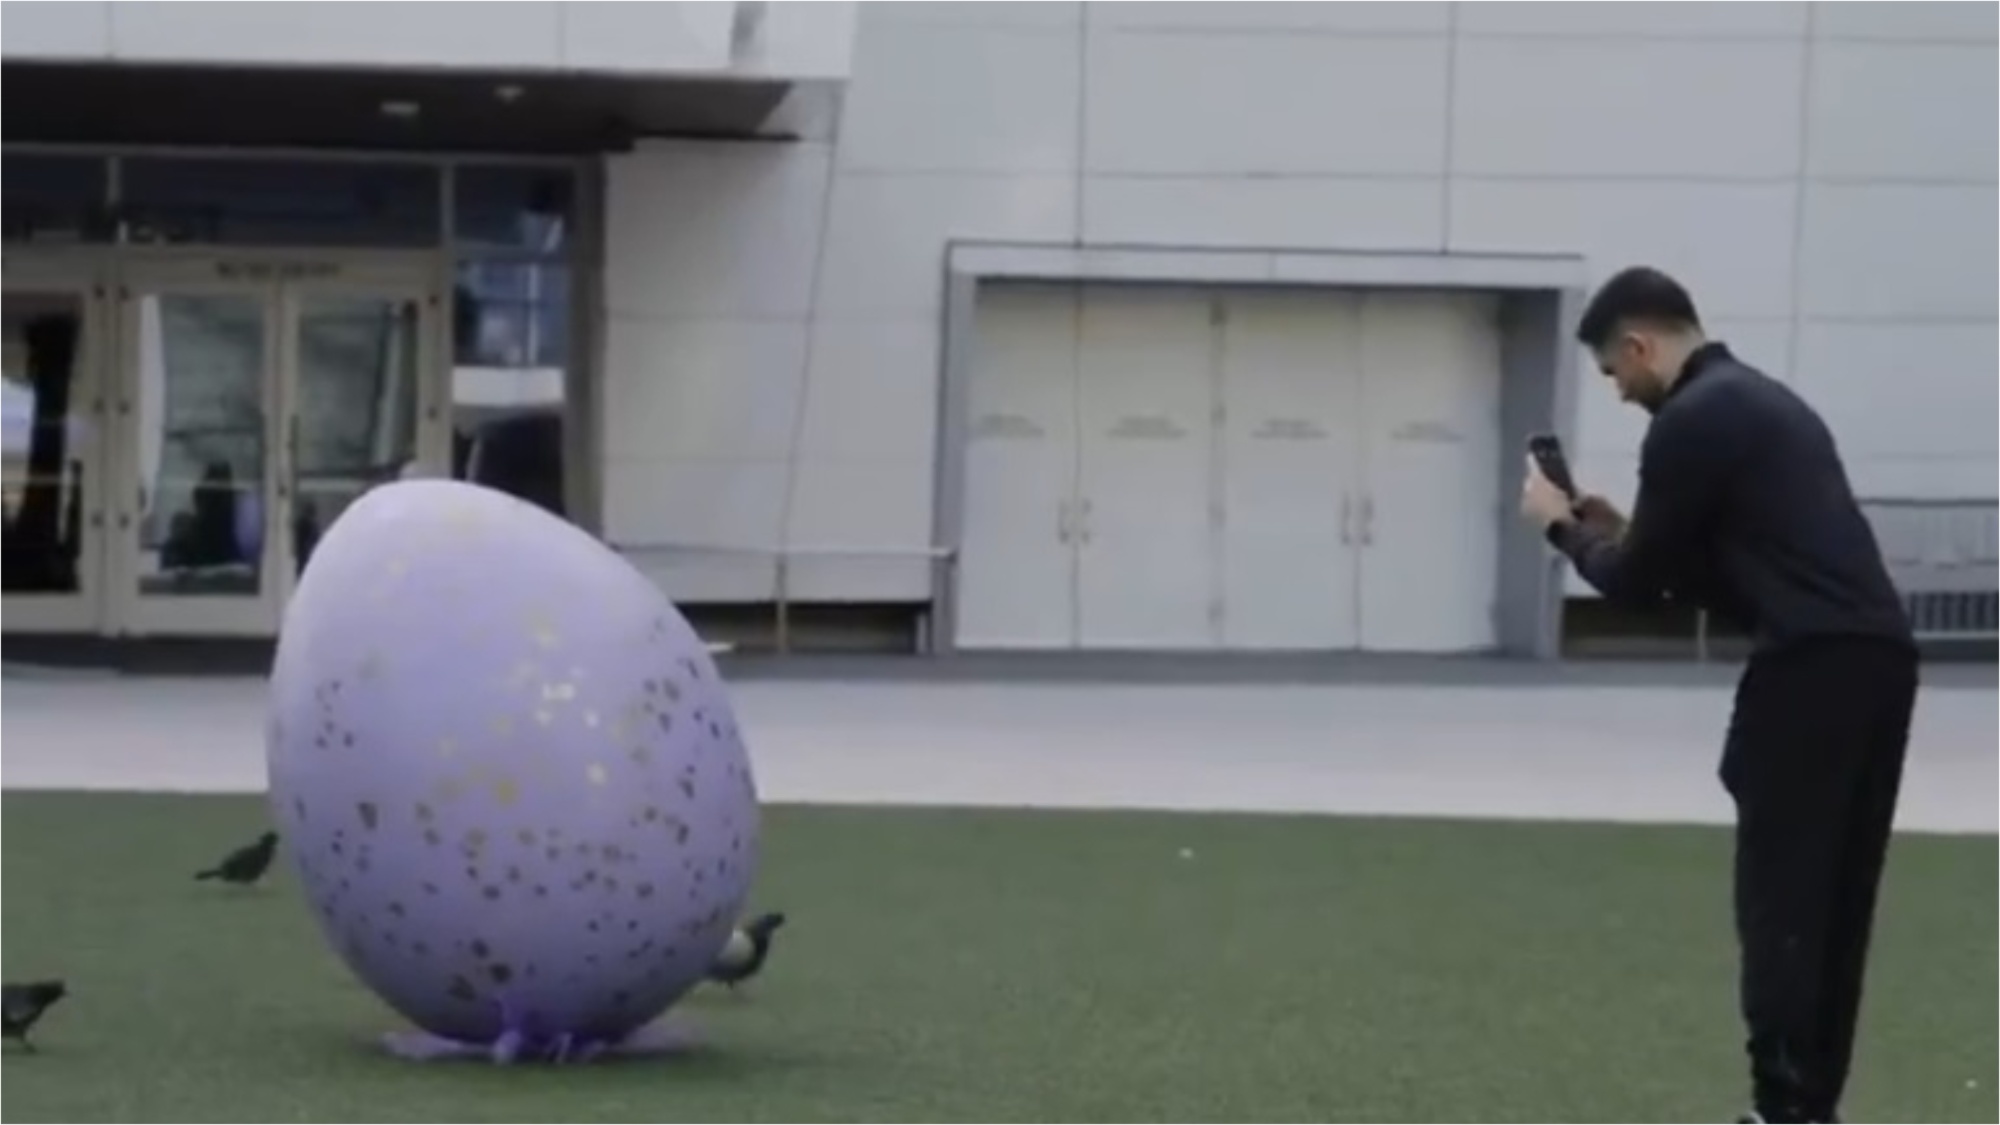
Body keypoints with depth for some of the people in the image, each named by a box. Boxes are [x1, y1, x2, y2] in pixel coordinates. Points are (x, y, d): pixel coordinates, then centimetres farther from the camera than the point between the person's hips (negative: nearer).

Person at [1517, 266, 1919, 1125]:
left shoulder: (1689, 424, -5)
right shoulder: (1764, 403, 26)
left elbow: (1638, 584, 0)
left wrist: (1563, 528, 18)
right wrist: (1620, 531, 31)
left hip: (1810, 671, -9)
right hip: (1876, 661, 9)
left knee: (1781, 900, -5)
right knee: (1831, 902, 13)